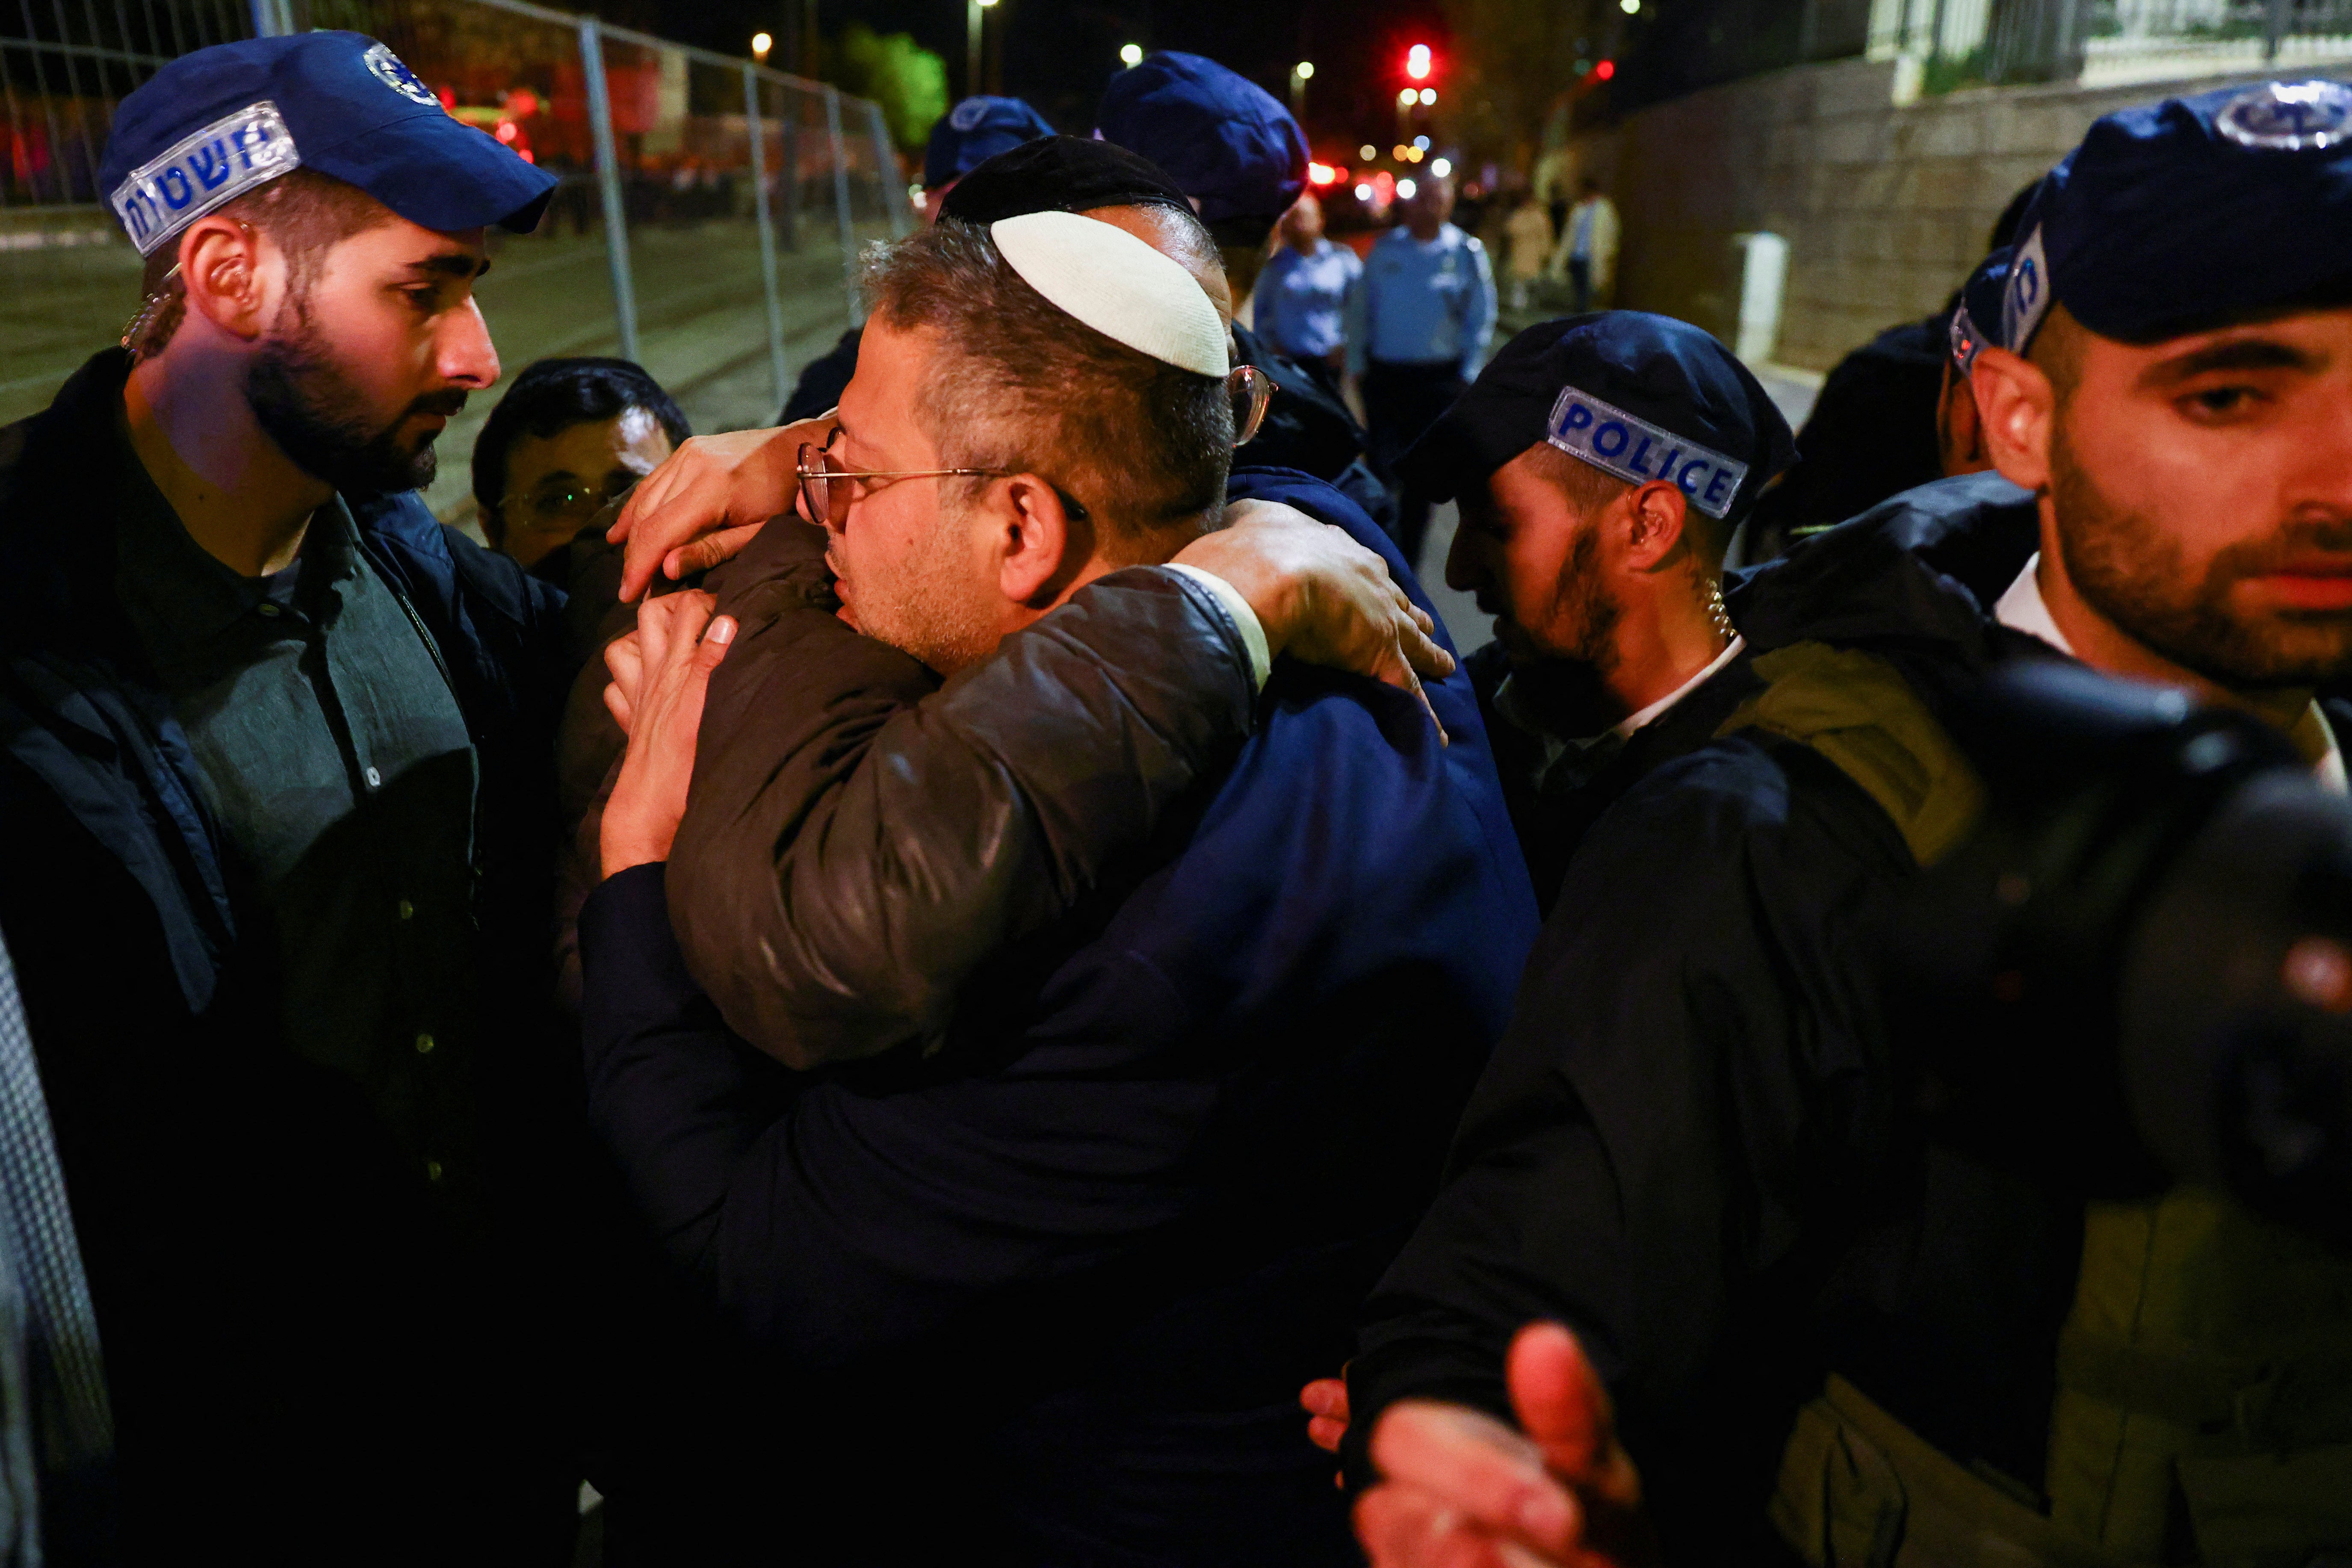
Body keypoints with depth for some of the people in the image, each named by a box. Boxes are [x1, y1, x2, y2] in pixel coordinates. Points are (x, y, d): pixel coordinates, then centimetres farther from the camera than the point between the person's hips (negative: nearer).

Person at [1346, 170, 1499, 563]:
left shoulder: (1466, 253, 0)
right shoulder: (1384, 248, 4)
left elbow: (1481, 320, 3)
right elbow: (1360, 310, 9)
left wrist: (1468, 374, -3)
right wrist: (1357, 364, 3)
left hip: (1438, 379, 0)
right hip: (1384, 376, 1)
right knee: (1381, 466, -3)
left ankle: (1406, 559, 20)